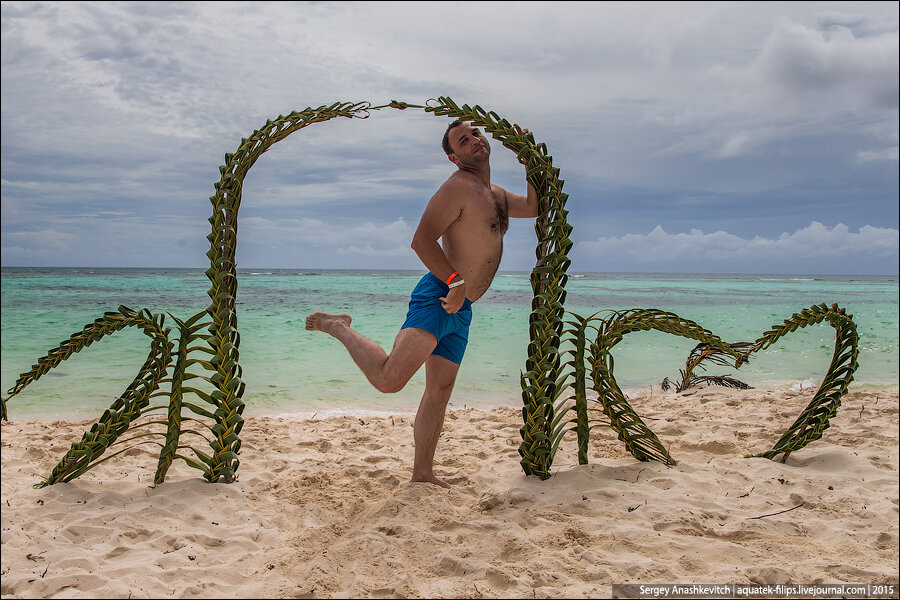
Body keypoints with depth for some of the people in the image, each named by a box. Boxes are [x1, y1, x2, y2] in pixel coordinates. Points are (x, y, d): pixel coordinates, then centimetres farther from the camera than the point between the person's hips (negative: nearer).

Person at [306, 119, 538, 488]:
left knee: (439, 392, 13)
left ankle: (422, 473, 22)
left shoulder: (496, 195, 19)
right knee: (388, 378, -23)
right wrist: (455, 282, -21)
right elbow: (422, 240, -19)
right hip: (437, 298, -9)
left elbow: (534, 207, 33)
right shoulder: (459, 186, -10)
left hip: (460, 308, 9)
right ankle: (337, 327, 0)